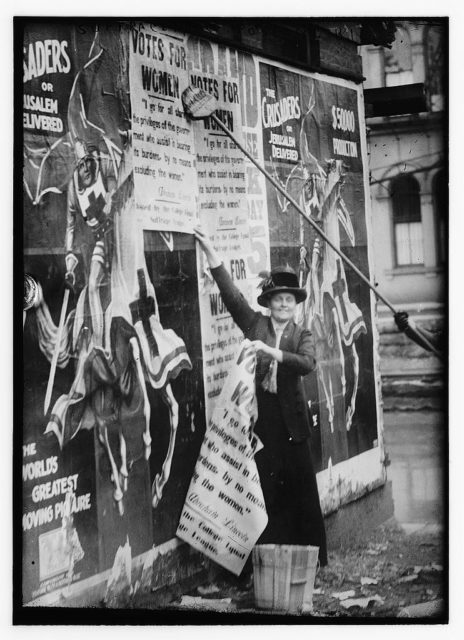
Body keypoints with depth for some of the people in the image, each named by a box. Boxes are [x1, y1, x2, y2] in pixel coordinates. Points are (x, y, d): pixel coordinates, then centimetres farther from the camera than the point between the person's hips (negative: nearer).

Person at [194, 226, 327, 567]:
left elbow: (308, 363, -12)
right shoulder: (255, 324, 8)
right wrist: (211, 251, -9)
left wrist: (272, 351, -23)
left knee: (301, 488, 2)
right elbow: (231, 293, -1)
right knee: (266, 490, 3)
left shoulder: (302, 335, 7)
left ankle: (313, 560, 12)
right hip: (260, 417, 0)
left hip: (291, 420, 0)